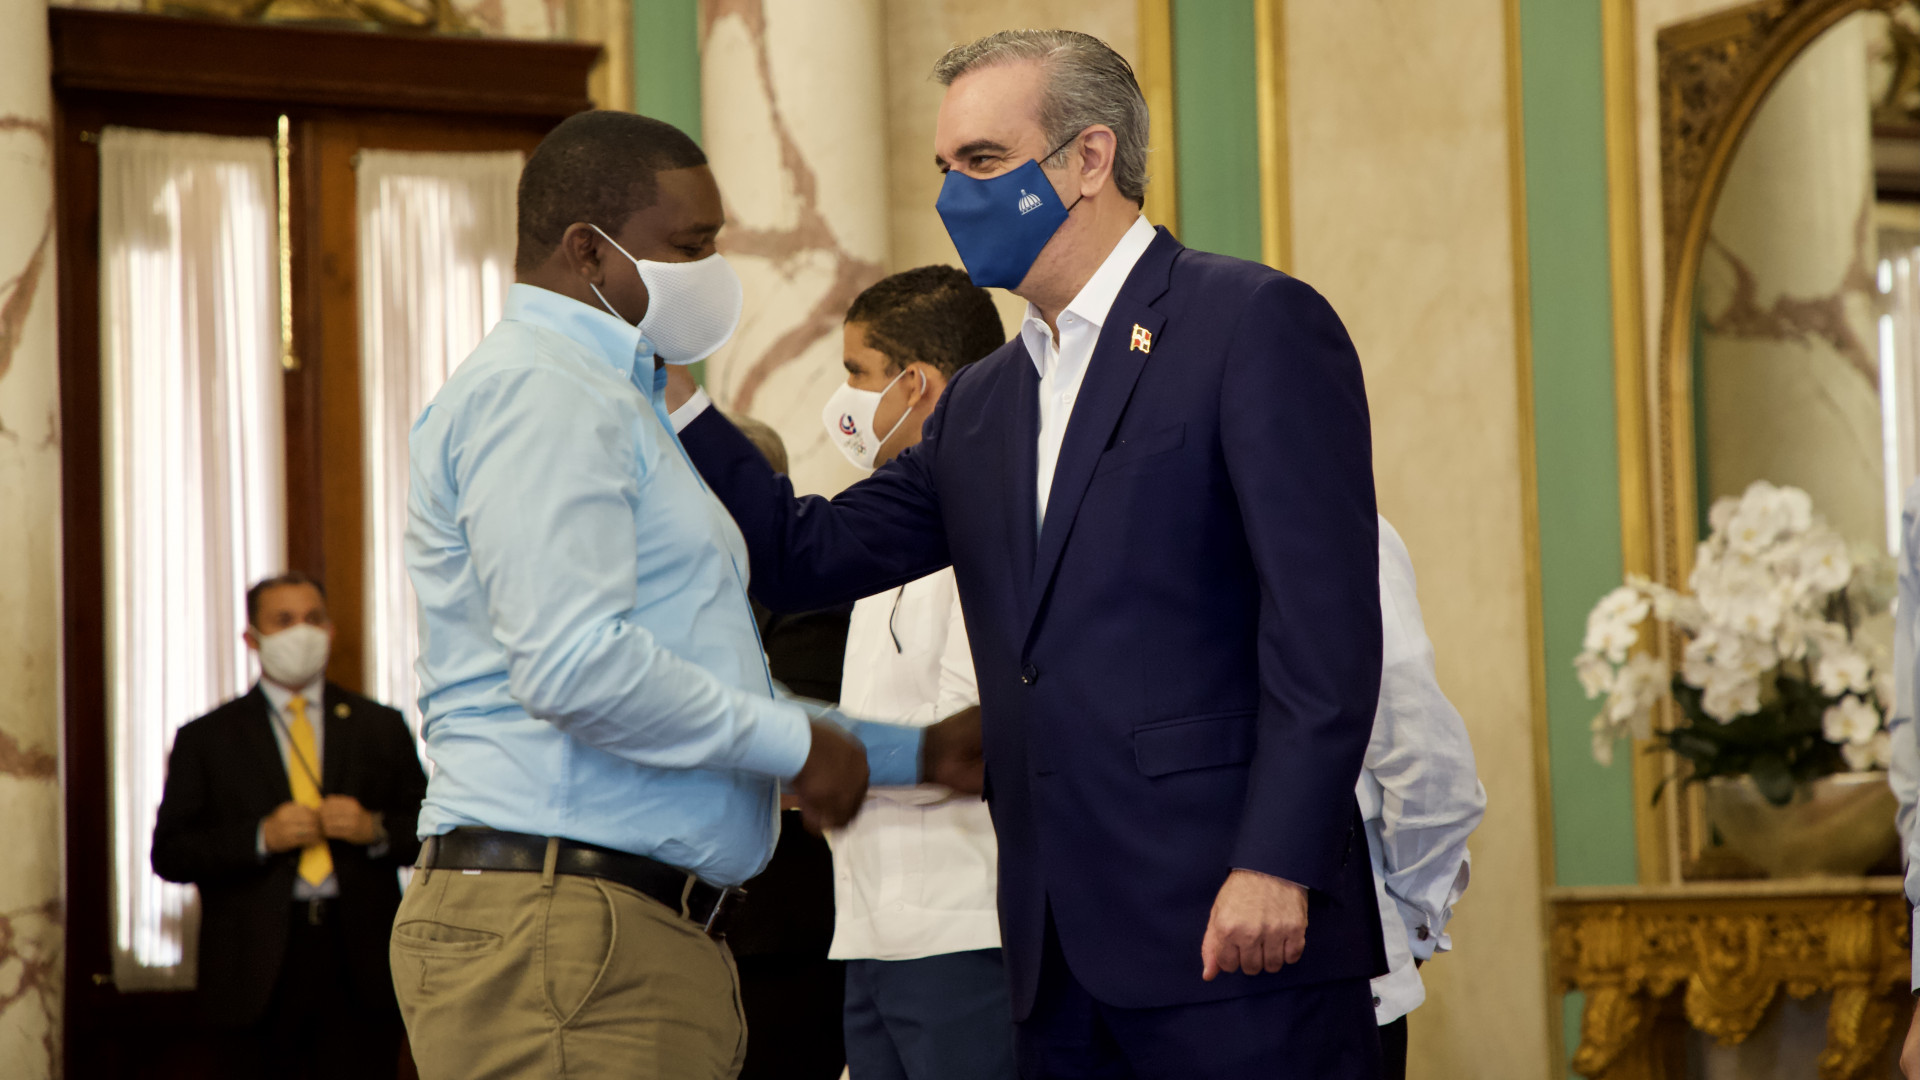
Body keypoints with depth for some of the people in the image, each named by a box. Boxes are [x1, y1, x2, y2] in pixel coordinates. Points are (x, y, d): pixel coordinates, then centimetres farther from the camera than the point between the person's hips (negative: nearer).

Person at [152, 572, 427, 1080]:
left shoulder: (381, 727, 16)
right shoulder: (207, 738, 11)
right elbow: (170, 855, 3)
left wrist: (376, 829, -7)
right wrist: (261, 837, -10)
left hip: (360, 963, 1)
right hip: (259, 968, -1)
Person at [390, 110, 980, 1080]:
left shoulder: (612, 400, 25)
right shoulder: (540, 391, -9)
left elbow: (697, 684, 29)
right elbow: (572, 667, -22)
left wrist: (911, 753, 26)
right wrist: (794, 742, -10)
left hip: (651, 928, 10)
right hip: (561, 927, -10)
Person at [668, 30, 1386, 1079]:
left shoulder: (1254, 324, -3)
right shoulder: (982, 404, 20)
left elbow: (1326, 618, -11)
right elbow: (806, 559, 17)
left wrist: (1278, 865, -18)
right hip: (1061, 956, 7)